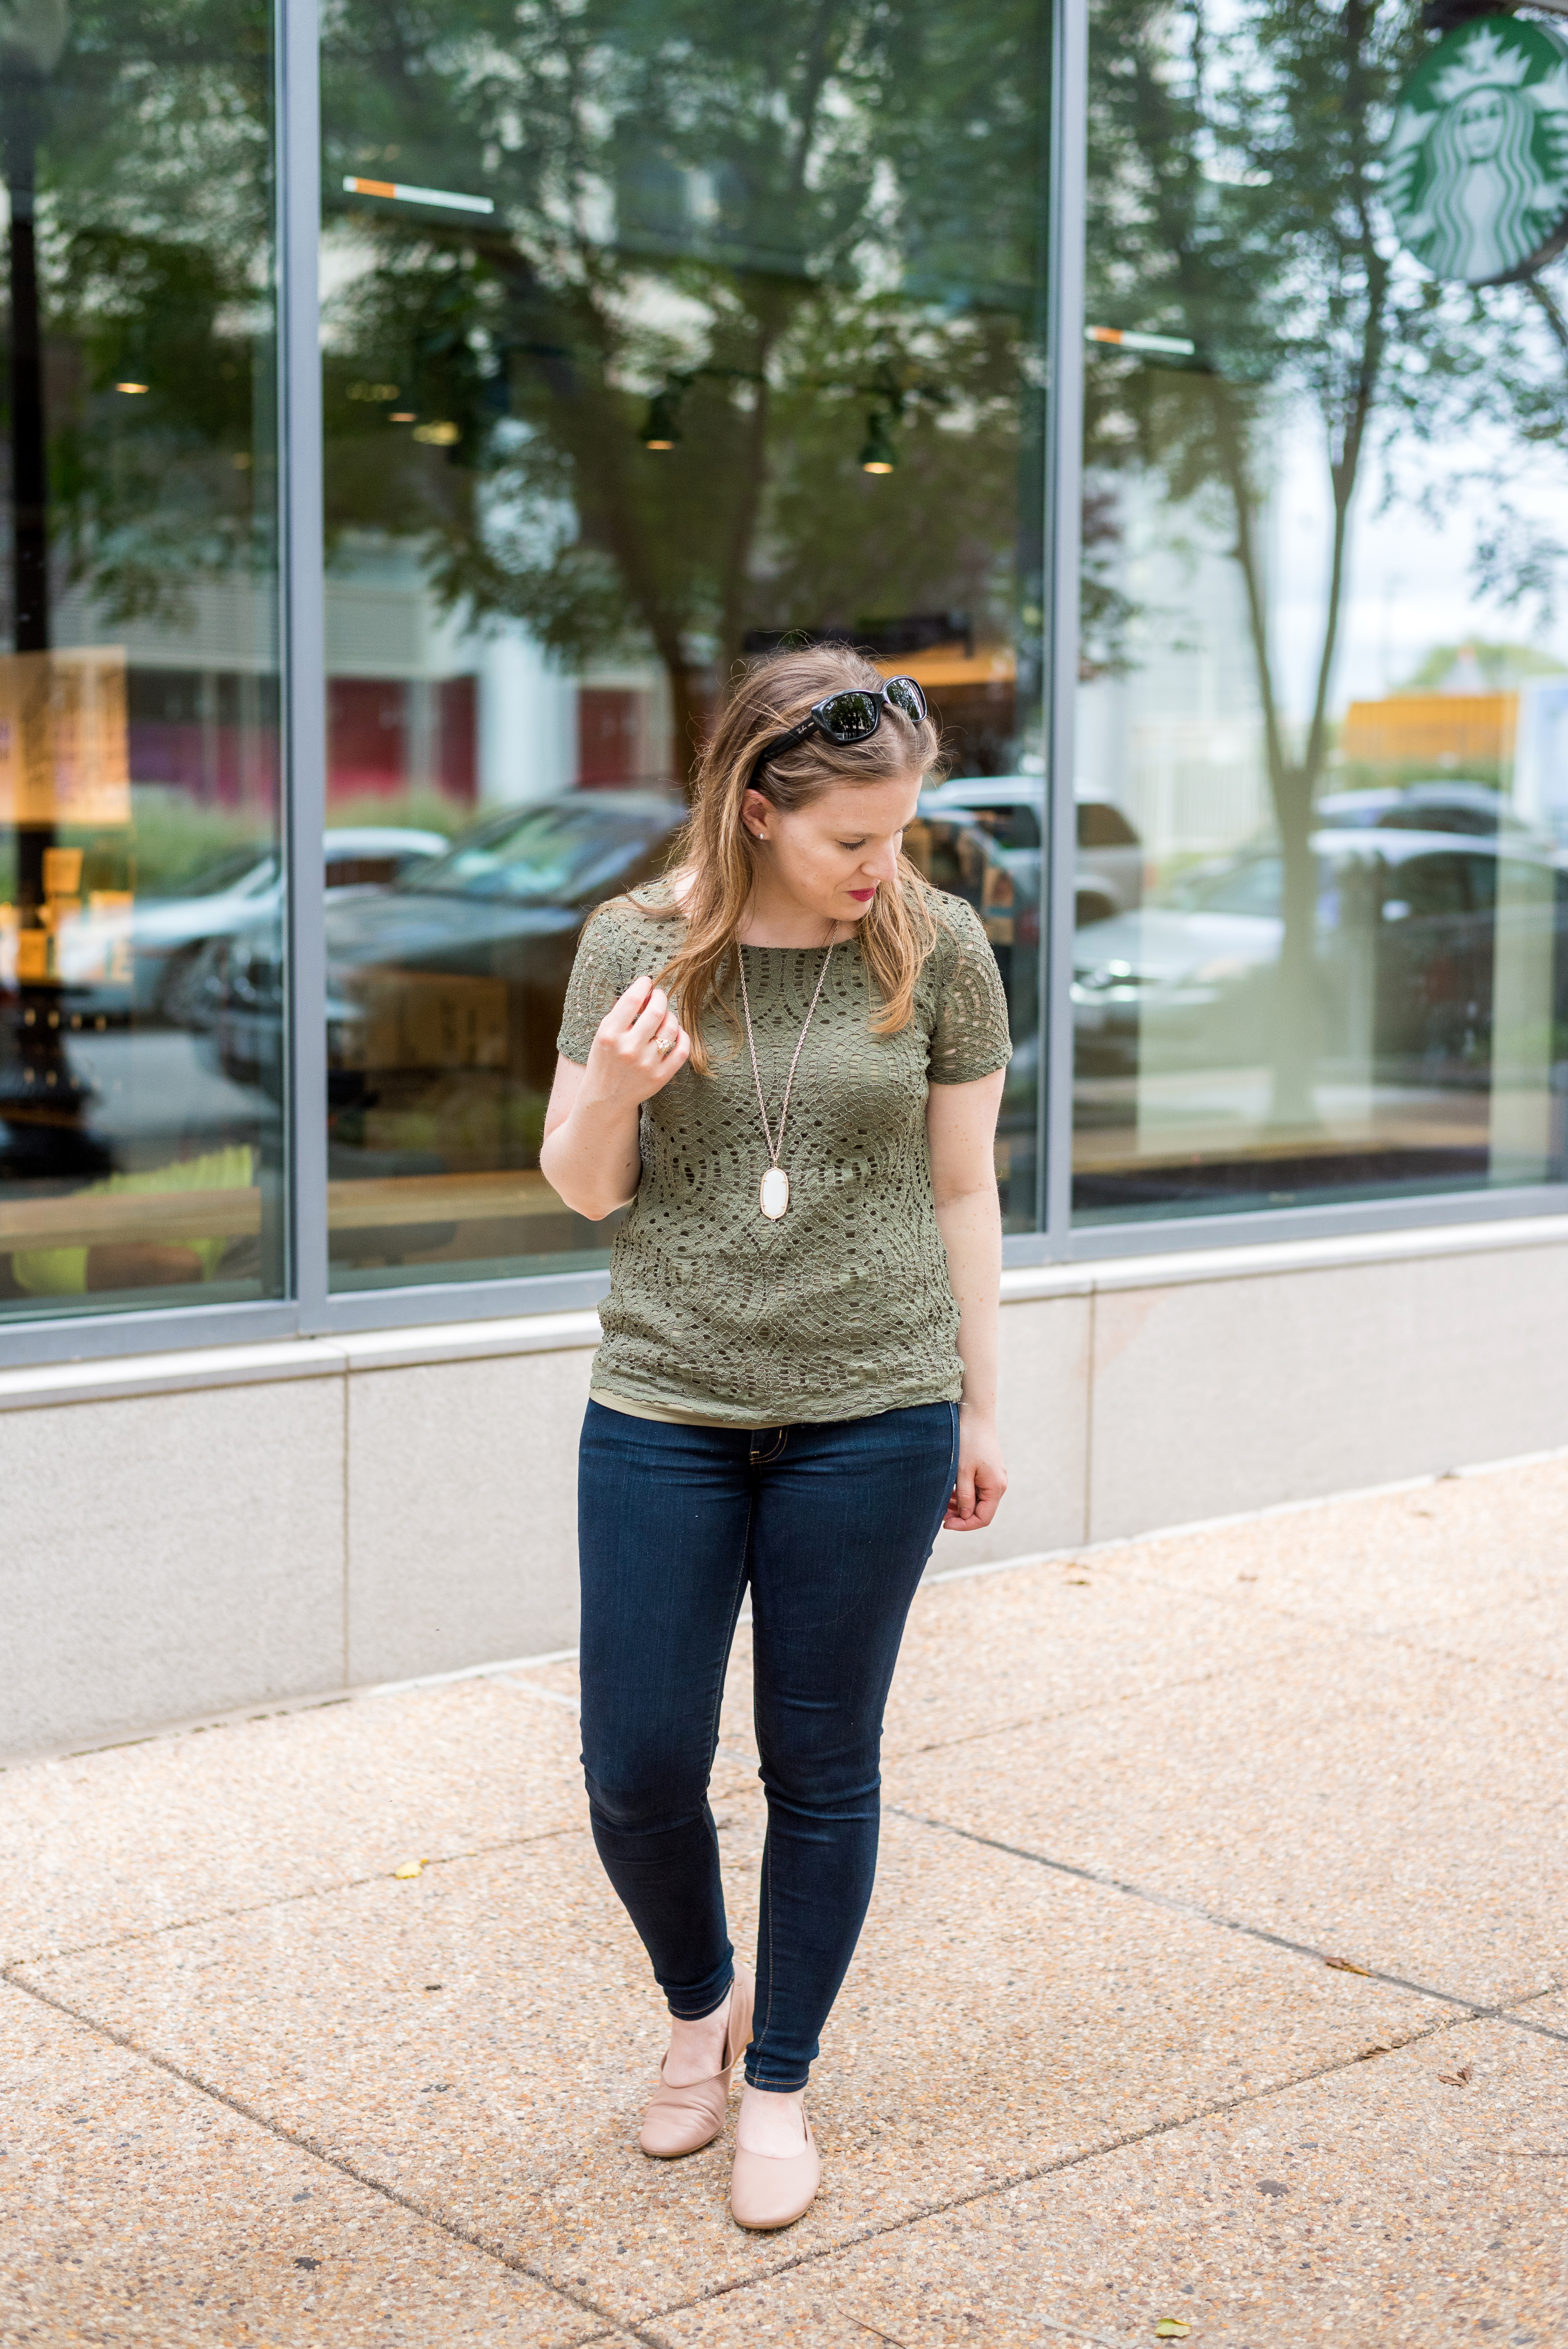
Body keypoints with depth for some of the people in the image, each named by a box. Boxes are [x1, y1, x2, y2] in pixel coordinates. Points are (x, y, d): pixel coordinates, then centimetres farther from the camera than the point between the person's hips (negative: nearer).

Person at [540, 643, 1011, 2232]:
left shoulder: (938, 948, -3)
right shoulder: (636, 943, -2)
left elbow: (962, 1193, 4)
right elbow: (582, 1189, 5)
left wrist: (977, 1406, 7)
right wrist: (610, 1091, -17)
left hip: (872, 1416, -1)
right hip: (663, 1407, 1)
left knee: (821, 1769, 8)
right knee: (638, 1772, 4)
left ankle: (780, 2080, 28)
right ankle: (702, 2001, 35)